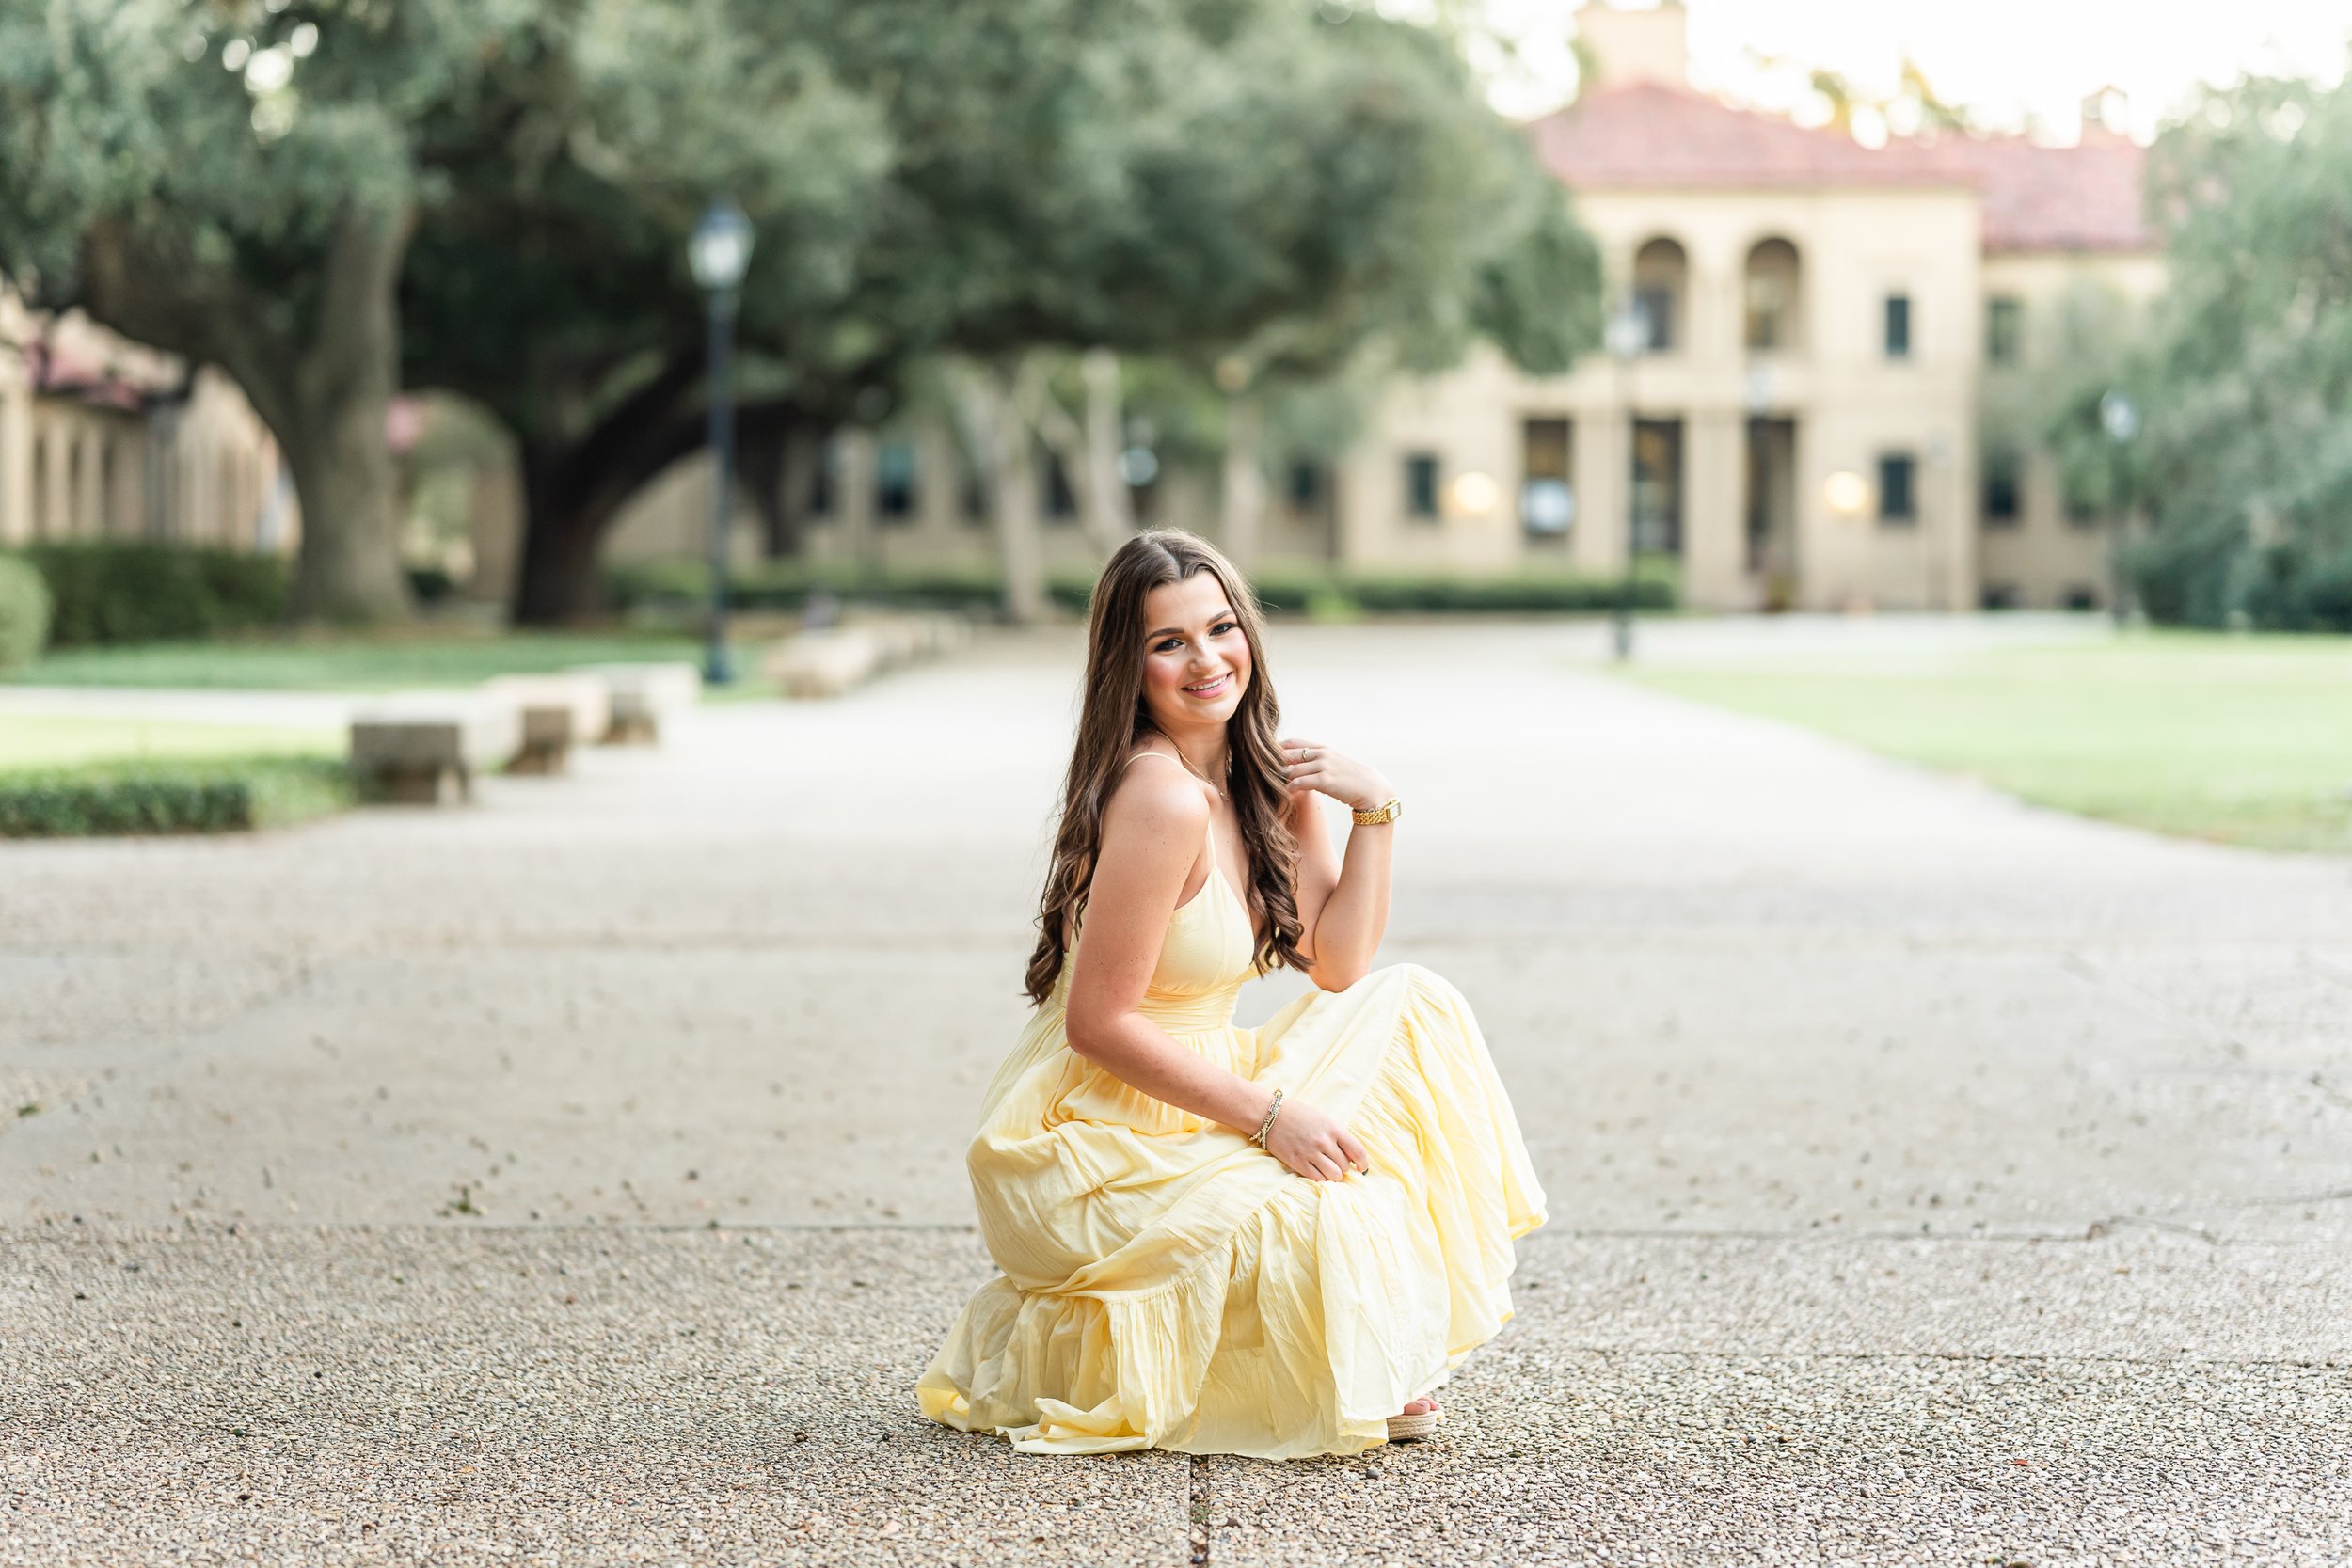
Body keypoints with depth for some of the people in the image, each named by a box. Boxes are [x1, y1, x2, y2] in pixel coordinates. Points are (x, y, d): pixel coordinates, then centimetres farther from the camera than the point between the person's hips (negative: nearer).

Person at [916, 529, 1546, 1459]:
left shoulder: (1268, 781, 6)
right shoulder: (1162, 799, -23)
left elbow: (1336, 966, 5)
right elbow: (1097, 1025, -23)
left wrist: (1374, 809, -5)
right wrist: (1268, 1115, -20)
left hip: (1179, 1105, 10)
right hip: (1083, 1135, -9)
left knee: (1410, 1007, 4)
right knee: (1330, 1225, -27)